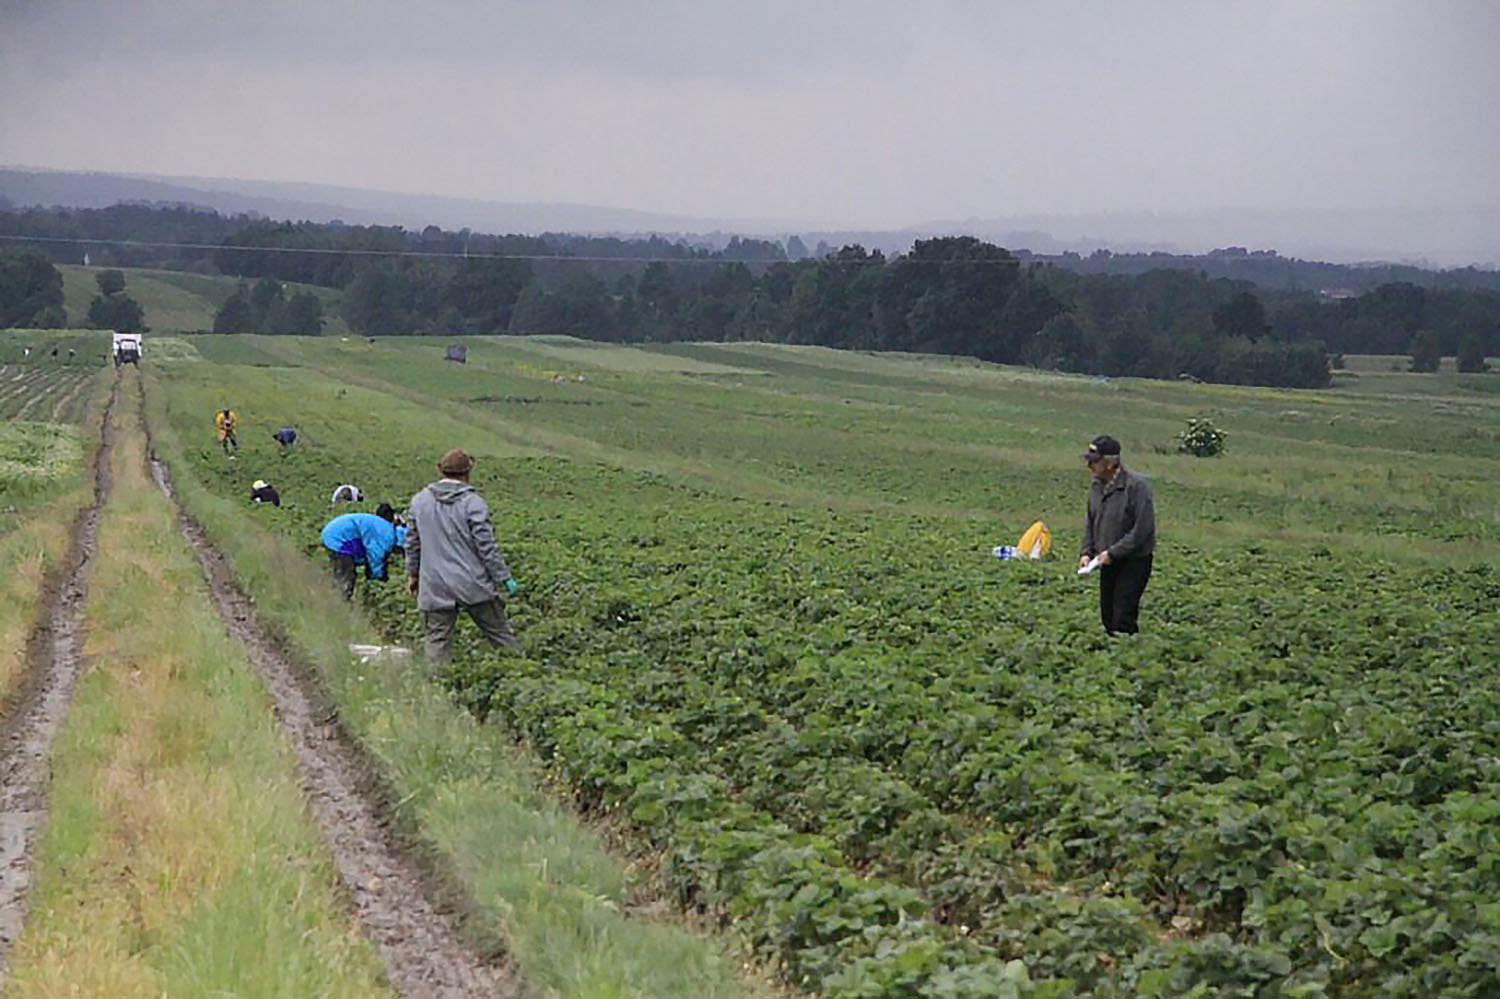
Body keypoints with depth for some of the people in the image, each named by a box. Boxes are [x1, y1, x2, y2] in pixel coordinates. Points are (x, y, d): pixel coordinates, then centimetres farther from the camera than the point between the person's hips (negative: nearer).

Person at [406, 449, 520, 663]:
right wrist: (504, 577, -4)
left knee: (436, 643, 4)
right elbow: (486, 546, -10)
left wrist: (412, 574, 23)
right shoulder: (473, 503, -9)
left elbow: (412, 543, 11)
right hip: (474, 585, -2)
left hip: (435, 589, 2)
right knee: (500, 634, 9)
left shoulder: (419, 501, 4)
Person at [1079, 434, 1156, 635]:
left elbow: (1143, 528, -20)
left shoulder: (1137, 485, -18)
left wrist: (1112, 552, -20)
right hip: (1108, 561, 8)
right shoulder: (1096, 486, 7)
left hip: (1134, 561, -8)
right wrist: (1086, 552, 3)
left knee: (1122, 620, -13)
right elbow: (1090, 523, 18)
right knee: (1107, 617, 8)